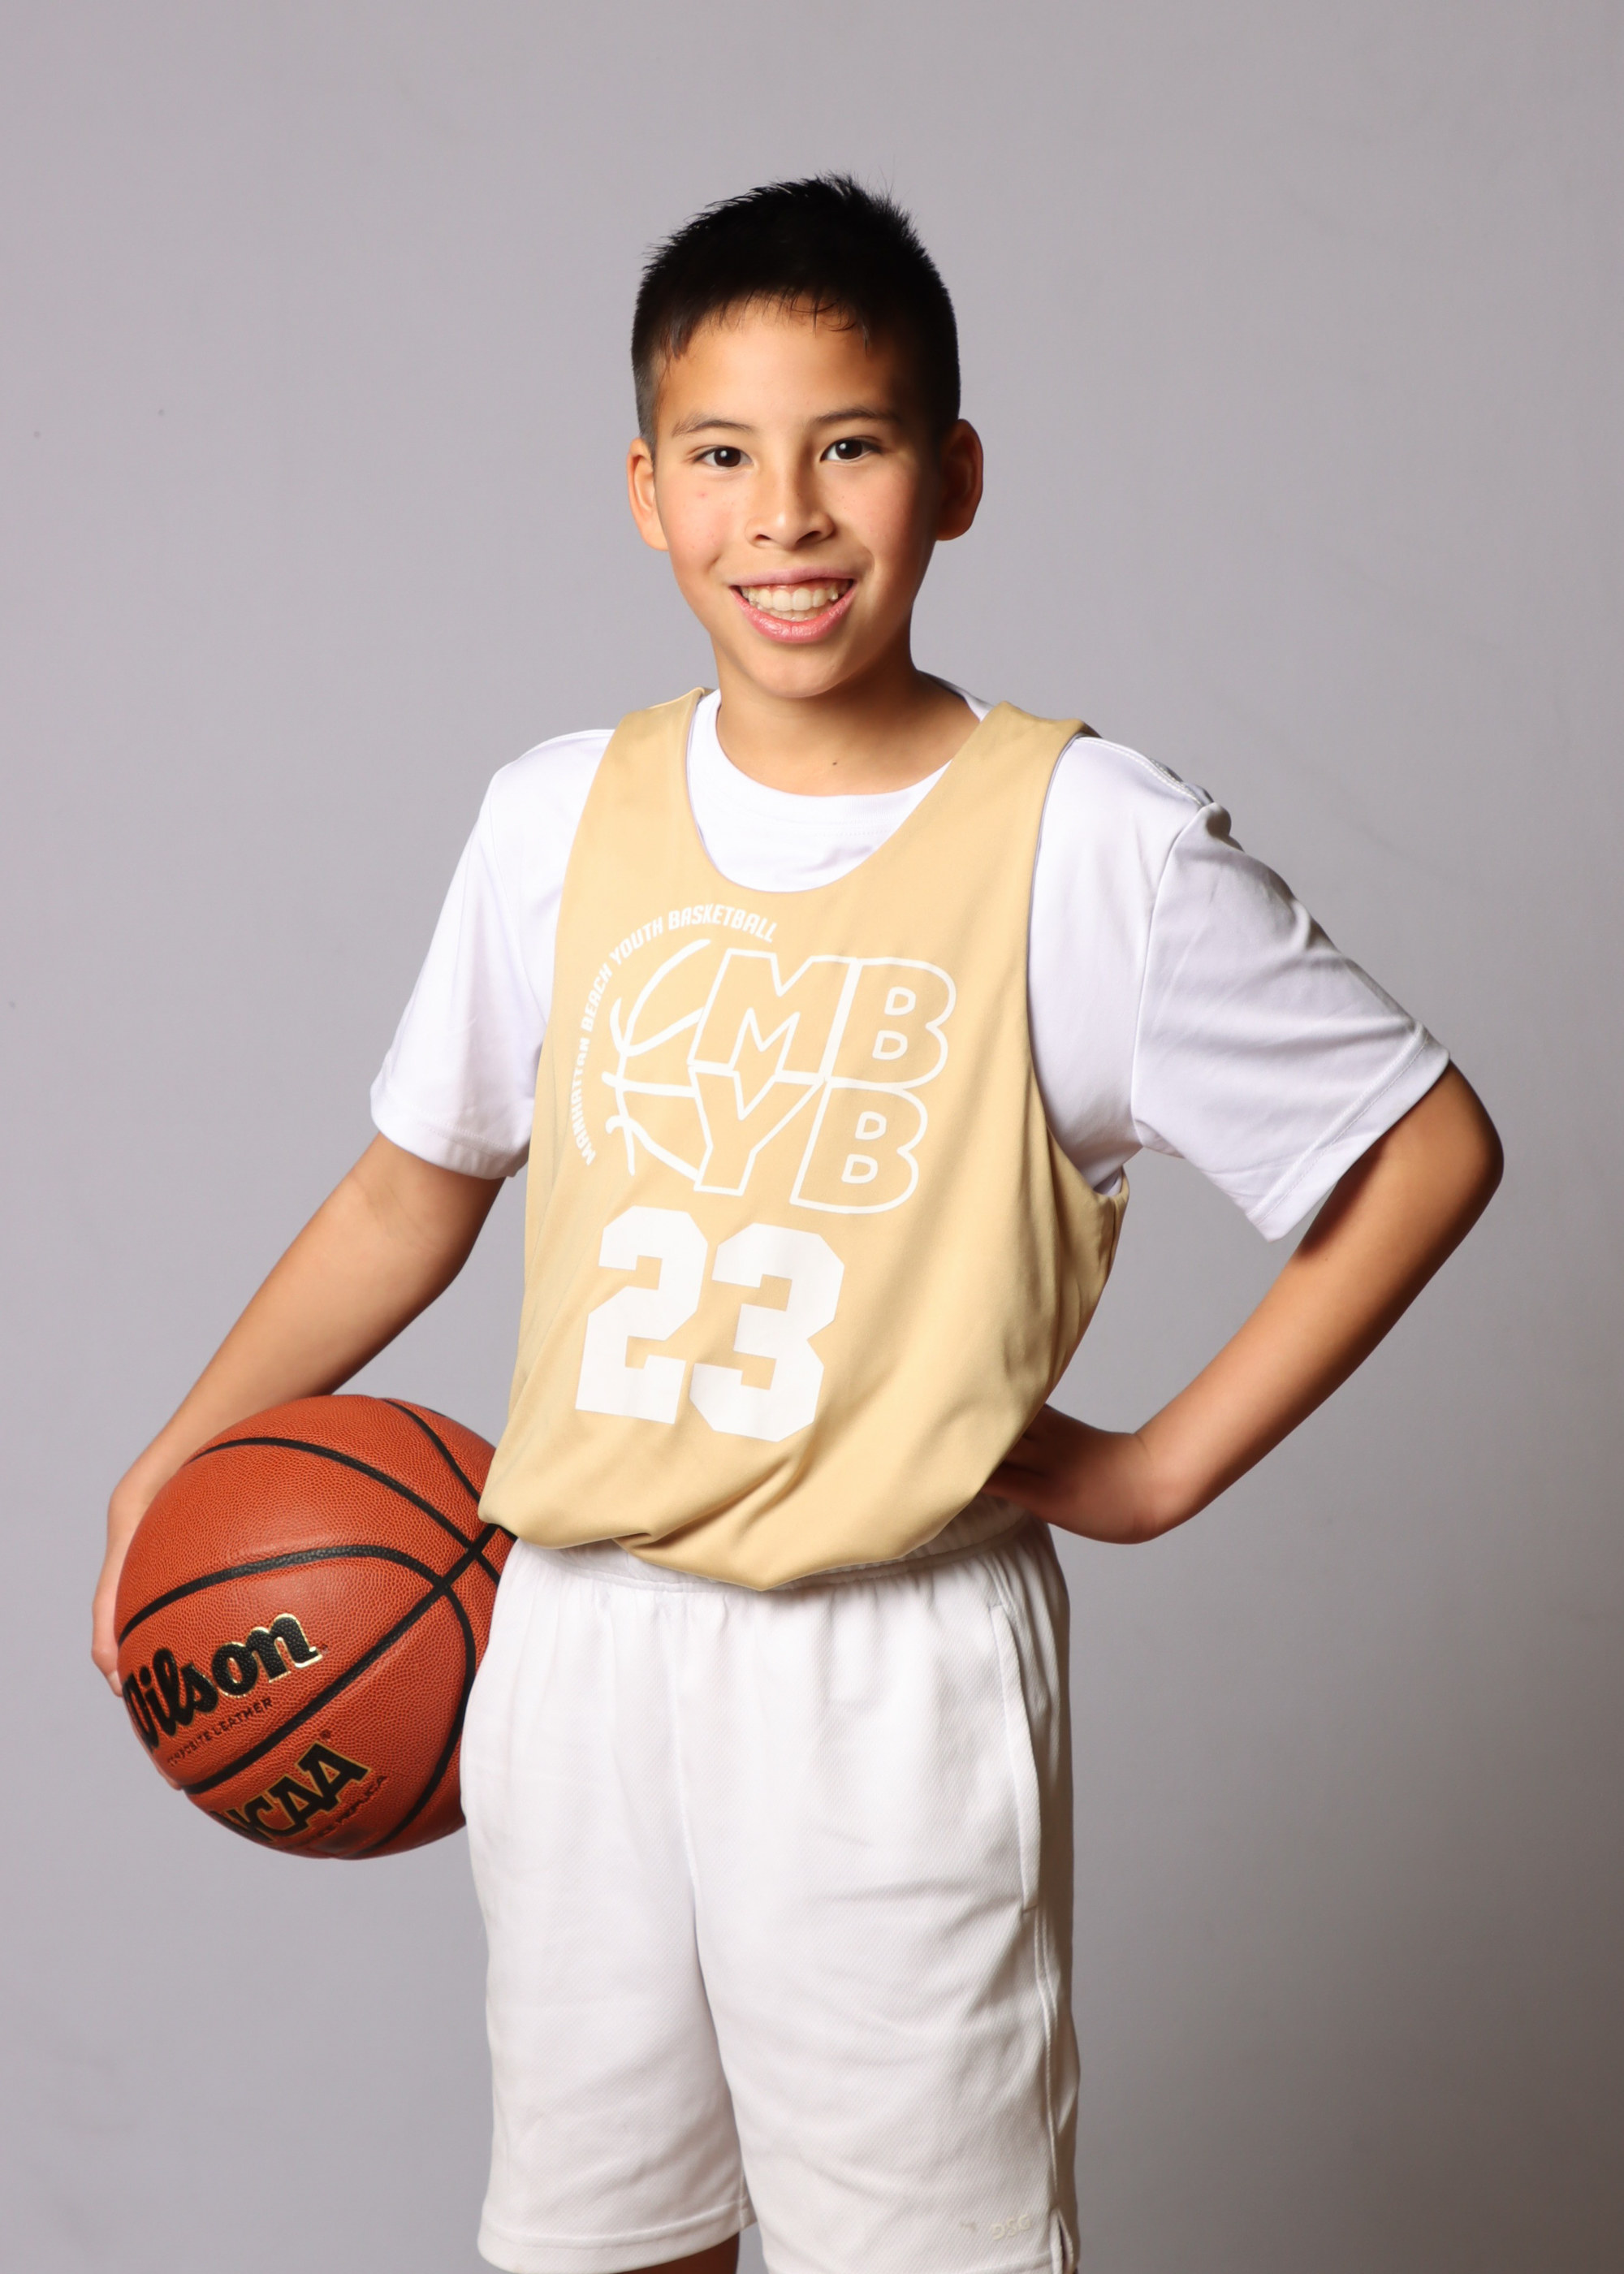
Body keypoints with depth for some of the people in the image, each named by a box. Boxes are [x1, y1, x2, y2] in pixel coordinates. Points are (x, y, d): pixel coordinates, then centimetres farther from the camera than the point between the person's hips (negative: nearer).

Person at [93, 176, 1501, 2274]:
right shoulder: (559, 818, 2)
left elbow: (1430, 1145, -3)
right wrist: (193, 1439, 14)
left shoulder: (1091, 845, -9)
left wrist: (1161, 1469, -4)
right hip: (576, 1641, 4)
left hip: (894, 1674, -4)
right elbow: (419, 1179, 15)